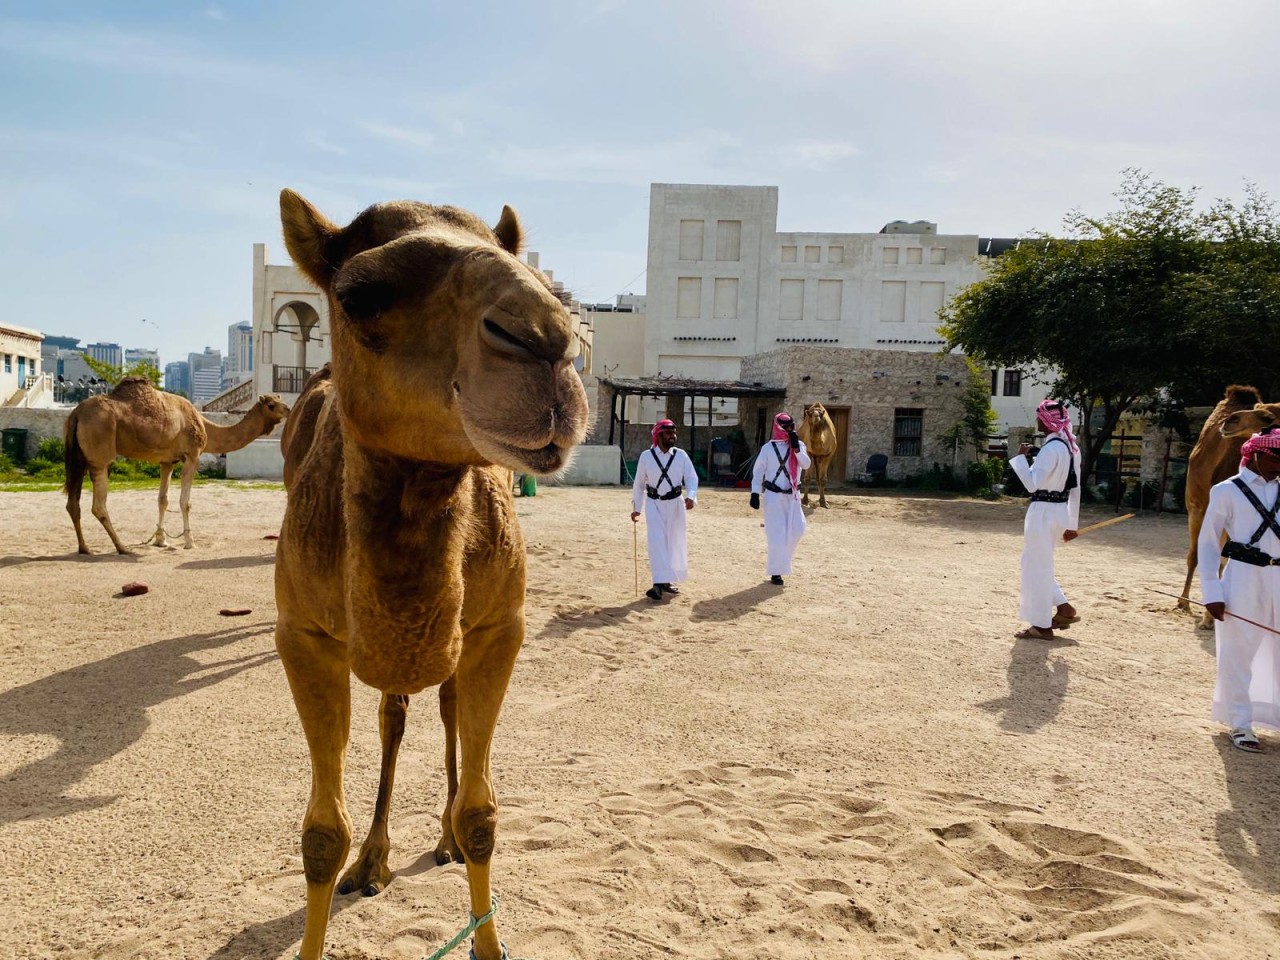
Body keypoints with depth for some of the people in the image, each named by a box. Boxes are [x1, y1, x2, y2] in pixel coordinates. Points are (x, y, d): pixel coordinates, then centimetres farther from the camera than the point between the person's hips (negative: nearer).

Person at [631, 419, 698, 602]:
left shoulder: (681, 455, -4)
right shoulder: (646, 456, -5)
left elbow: (692, 478, -8)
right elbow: (639, 484, 4)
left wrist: (690, 496, -27)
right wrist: (636, 508, 8)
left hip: (675, 503, 2)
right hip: (654, 504, -2)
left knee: (675, 543, 8)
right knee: (656, 542, -12)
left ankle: (667, 580, 24)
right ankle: (659, 583, -16)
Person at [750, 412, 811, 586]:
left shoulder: (799, 445, 4)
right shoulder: (768, 448, -6)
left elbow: (806, 465, -11)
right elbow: (758, 470, -3)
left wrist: (796, 447, -21)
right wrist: (755, 493, -10)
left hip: (792, 495, 4)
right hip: (774, 496, -4)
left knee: (797, 529, 1)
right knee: (776, 535, -5)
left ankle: (781, 557, 27)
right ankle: (775, 572, 6)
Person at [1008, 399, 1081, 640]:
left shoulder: (1051, 448, -19)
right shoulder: (1072, 447, 10)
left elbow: (1033, 484, -23)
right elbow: (1075, 488, 13)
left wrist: (1021, 457, -13)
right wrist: (1072, 523, 17)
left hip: (1044, 511, -9)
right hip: (1060, 511, 9)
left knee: (1037, 566, 1)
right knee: (1041, 565, 22)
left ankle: (1041, 626, 9)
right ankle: (1064, 609, 22)